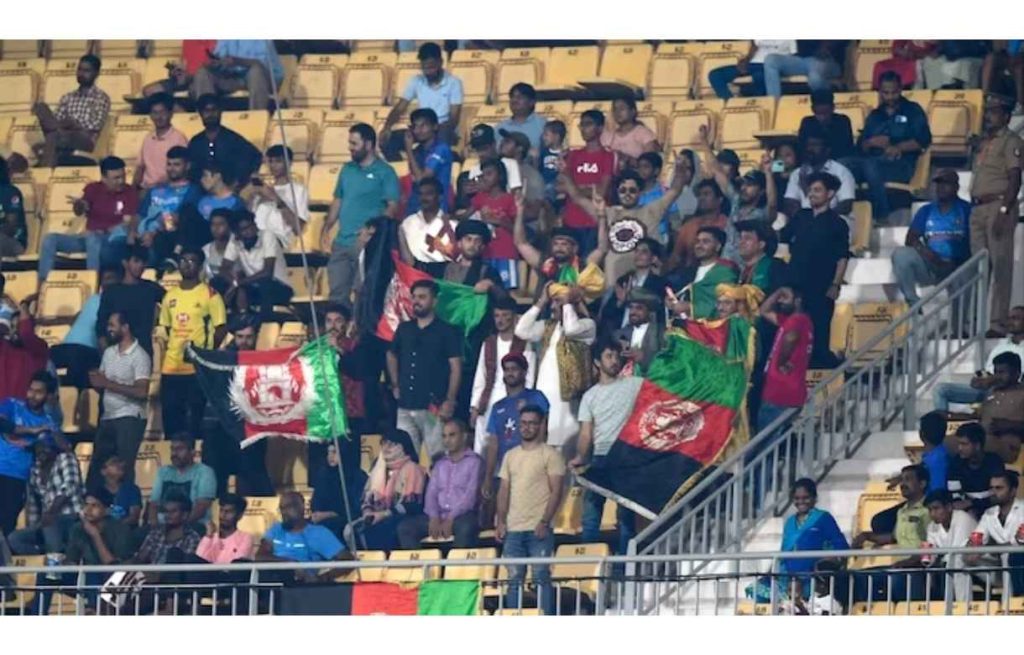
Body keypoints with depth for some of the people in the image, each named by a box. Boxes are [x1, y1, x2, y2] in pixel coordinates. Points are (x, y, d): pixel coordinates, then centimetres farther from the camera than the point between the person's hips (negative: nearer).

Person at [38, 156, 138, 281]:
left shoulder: (130, 193, -2)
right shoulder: (93, 189, 6)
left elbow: (128, 223, -9)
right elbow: (78, 213, -6)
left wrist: (106, 232, -25)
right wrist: (79, 205, -31)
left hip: (113, 241, -4)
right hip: (90, 236, 5)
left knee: (93, 238, -39)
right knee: (50, 239, -13)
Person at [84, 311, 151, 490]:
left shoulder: (140, 356, -10)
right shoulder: (109, 353, 13)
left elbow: (142, 392, -19)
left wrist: (108, 383, -19)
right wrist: (96, 381, -9)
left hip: (129, 419, -8)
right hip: (107, 418, 8)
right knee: (97, 465, 10)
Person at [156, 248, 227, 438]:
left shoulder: (210, 295, -2)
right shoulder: (170, 296, 13)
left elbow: (220, 330, -3)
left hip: (198, 368, -5)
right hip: (171, 367, 5)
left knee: (194, 421, -2)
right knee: (170, 421, 6)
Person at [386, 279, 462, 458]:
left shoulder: (446, 332, -2)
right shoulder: (404, 329, 13)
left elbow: (456, 368, -5)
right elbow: (391, 356, 29)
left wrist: (450, 401, -14)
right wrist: (395, 385, 17)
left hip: (433, 408, -5)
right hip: (406, 407, 5)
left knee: (437, 457, -6)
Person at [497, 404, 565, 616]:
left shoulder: (550, 454, 0)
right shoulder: (510, 456, 17)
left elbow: (556, 491, -5)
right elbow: (504, 491, 17)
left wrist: (544, 522, -14)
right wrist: (500, 521, 5)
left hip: (539, 529, -5)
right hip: (513, 529, 5)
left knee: (541, 577, -6)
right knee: (514, 578, 5)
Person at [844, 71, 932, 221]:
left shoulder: (912, 111, 14)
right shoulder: (874, 116, 27)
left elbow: (924, 140, 1)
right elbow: (860, 145, 18)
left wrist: (899, 148, -12)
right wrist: (871, 142, -5)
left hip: (901, 164, -5)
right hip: (873, 160, 5)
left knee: (870, 164, -39)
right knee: (844, 164, -28)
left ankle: (881, 217, -36)